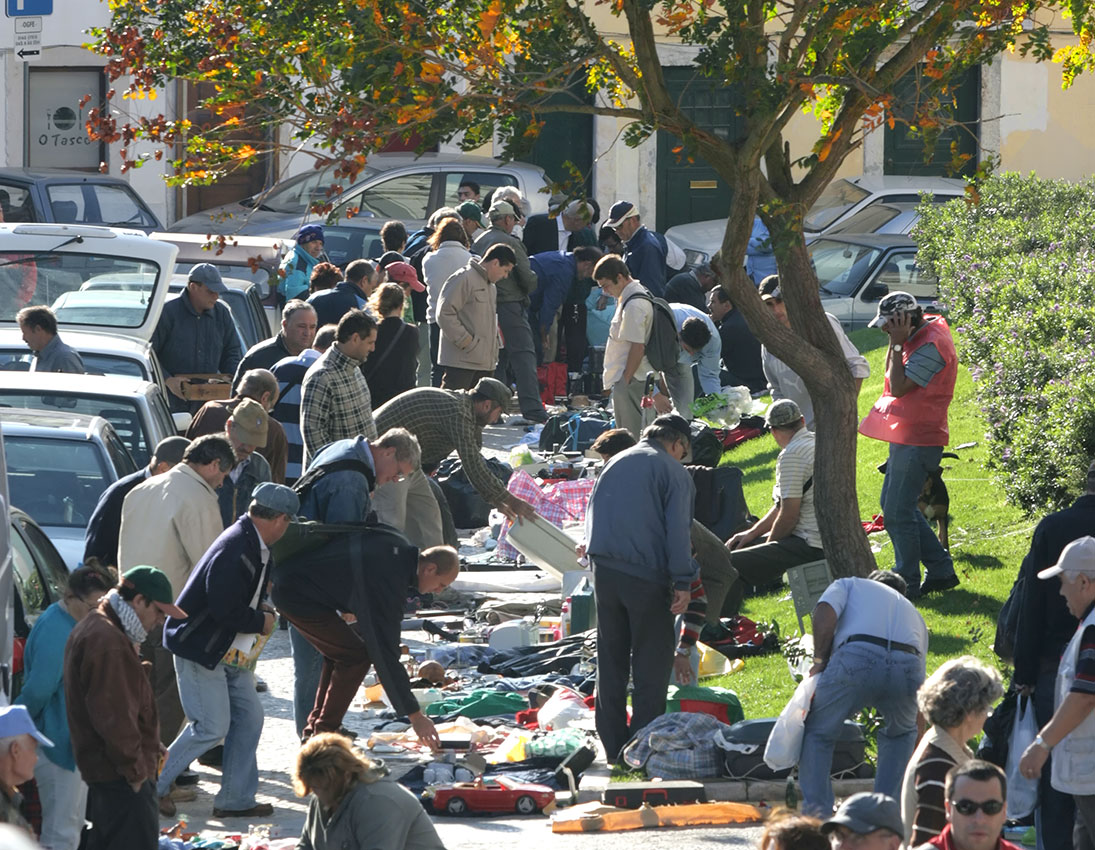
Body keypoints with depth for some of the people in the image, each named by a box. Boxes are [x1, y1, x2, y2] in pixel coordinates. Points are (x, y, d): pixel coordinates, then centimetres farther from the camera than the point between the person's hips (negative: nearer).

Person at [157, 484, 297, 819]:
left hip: (229, 651, 10)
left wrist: (262, 609, 3)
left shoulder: (256, 547, 6)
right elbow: (225, 610, -27)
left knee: (249, 717, 8)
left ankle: (236, 799, 16)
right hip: (200, 649, -10)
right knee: (212, 727, -8)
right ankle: (153, 787, 5)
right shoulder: (234, 550, -26)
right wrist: (261, 622, -11)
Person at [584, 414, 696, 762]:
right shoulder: (673, 472, -2)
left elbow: (593, 515, 20)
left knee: (610, 659, 12)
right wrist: (683, 582, -9)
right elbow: (677, 530, -9)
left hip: (604, 571, 6)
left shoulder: (615, 463, 18)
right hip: (646, 574, -6)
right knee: (651, 662, 2)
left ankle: (612, 745, 15)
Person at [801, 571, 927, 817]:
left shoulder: (848, 585, 33)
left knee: (817, 734, 17)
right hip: (907, 665, 3)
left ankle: (816, 813, 4)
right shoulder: (912, 612, 42)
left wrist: (820, 662, 16)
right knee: (901, 733, 33)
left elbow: (824, 614, 6)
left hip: (857, 659, -3)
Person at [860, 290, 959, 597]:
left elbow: (898, 386, -24)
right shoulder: (926, 329, 10)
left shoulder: (931, 346, -21)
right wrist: (896, 341, 4)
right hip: (905, 436, 11)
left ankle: (908, 584, 3)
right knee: (893, 505, 17)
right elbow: (892, 374, 19)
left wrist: (898, 343, -20)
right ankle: (941, 570, 22)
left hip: (916, 441, -11)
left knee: (897, 513, -6)